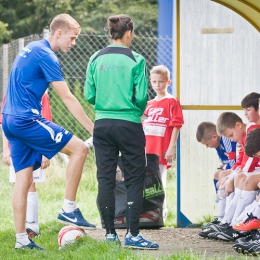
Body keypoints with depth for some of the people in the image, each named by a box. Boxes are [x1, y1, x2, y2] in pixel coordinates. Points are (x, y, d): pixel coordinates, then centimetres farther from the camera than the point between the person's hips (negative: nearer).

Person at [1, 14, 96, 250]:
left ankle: (21, 239, 6)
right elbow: (68, 98, -15)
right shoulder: (46, 56, -13)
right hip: (27, 120, -10)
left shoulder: (30, 49, 16)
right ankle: (69, 210, -6)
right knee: (79, 148, -8)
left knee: (24, 178, 8)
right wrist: (93, 129, -14)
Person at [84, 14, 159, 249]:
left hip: (102, 124, 4)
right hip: (129, 126, -4)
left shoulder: (96, 59, 3)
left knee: (105, 179, 8)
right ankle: (132, 234, -3)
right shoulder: (135, 60, -8)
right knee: (135, 179, 2)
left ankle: (110, 233, 10)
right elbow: (141, 97, -10)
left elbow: (89, 95, 3)